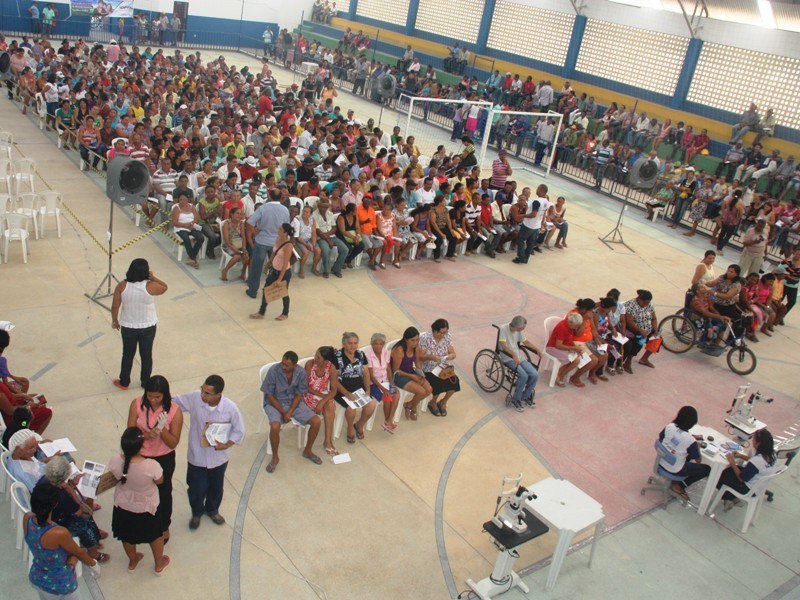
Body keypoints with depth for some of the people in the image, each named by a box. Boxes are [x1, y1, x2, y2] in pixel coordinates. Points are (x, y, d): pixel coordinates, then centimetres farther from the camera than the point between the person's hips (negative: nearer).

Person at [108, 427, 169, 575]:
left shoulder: (115, 461, -28)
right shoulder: (151, 465, -37)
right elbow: (159, 481, -15)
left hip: (123, 507, 3)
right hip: (147, 508, -2)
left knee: (127, 536, 31)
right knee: (155, 535, 27)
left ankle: (132, 562, 57)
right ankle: (159, 565, 49)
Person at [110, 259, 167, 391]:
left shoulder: (122, 286, -16)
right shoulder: (150, 286, -22)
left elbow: (115, 307, -8)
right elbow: (164, 287, 0)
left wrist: (115, 320, 8)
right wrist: (153, 277, -6)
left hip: (128, 327, 1)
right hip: (148, 327, -1)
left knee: (127, 355, 19)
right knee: (146, 355, 16)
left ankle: (124, 382, 33)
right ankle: (145, 382, 31)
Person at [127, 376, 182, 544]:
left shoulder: (174, 411, -23)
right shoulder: (137, 404, -18)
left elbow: (173, 443, -18)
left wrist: (162, 430, -36)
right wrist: (147, 435, -34)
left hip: (164, 460, -2)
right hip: (141, 457, 2)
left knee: (163, 493, 19)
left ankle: (164, 527, 46)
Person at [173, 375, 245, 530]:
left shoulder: (230, 408, -26)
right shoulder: (194, 398, -24)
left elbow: (239, 431, -12)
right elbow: (175, 401, -7)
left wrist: (226, 445, -24)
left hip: (218, 457, 0)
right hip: (197, 456, 0)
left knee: (216, 487, 25)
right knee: (196, 489, 16)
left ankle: (212, 510, 56)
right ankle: (197, 513, 49)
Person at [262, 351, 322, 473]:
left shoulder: (301, 373, -12)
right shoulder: (273, 371, -21)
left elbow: (299, 395, -4)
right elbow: (270, 395, -13)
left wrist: (290, 412, -18)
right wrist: (283, 412, -18)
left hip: (294, 403, 3)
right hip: (275, 403, -3)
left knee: (316, 421, -14)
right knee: (275, 427, -33)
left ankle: (308, 451, 11)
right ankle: (275, 457, -6)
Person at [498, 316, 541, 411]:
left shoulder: (520, 330, 2)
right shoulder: (503, 329, -18)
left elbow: (525, 341, 17)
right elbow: (503, 346, -26)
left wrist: (537, 349, 6)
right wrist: (514, 354, -40)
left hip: (519, 356, 7)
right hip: (508, 358, -6)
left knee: (535, 375, -11)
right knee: (523, 375, -26)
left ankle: (525, 396, 12)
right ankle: (515, 400, -7)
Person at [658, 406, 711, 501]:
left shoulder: (669, 426, -15)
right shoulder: (690, 440, -27)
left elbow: (660, 438, 6)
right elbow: (698, 460, -12)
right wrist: (697, 447, 7)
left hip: (661, 463, 6)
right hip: (675, 470, -6)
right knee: (707, 469, 13)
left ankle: (677, 480, 24)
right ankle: (679, 485, 10)